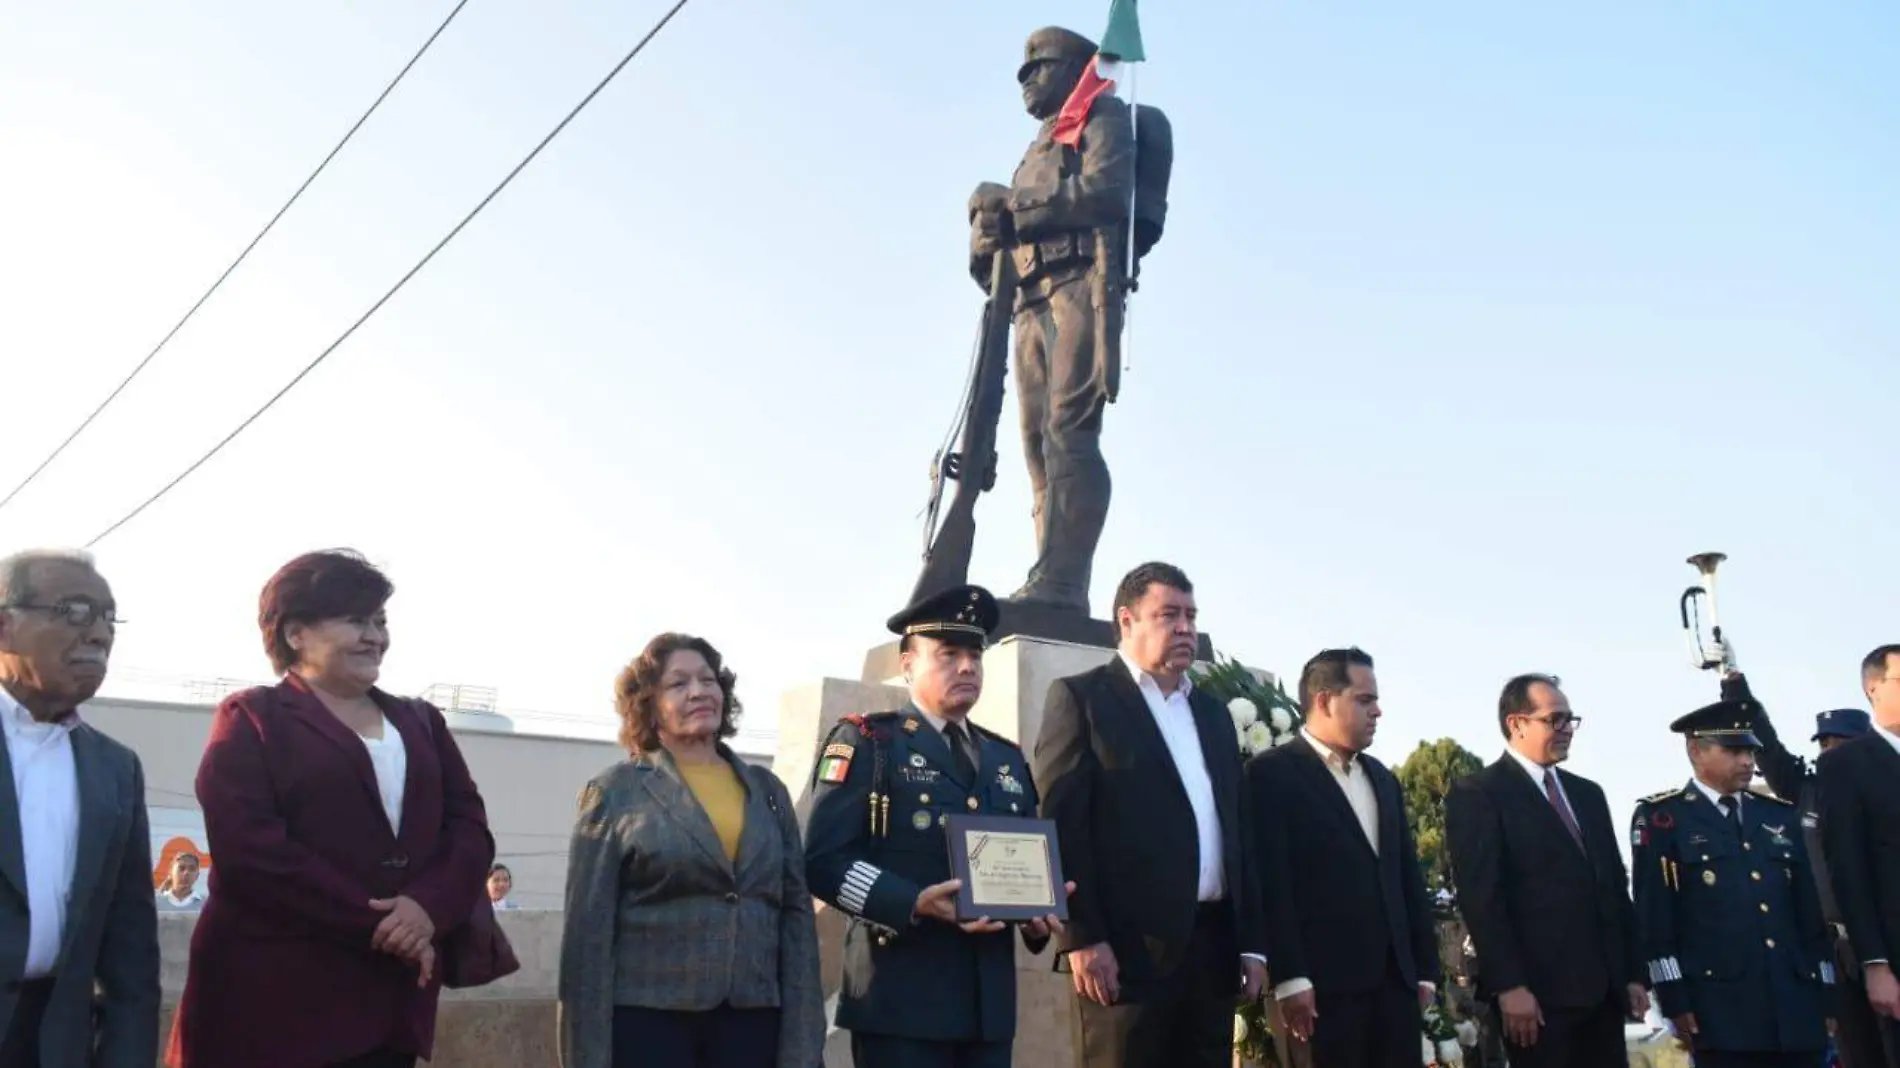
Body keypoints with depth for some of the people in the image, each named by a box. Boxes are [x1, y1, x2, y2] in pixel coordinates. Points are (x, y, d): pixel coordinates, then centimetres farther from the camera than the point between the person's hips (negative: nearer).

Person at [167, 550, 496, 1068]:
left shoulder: (421, 722, 18)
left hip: (390, 994, 5)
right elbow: (251, 851, -11)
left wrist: (429, 907, -13)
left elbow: (470, 827, 8)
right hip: (275, 996, -5)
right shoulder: (252, 718, 2)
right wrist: (374, 924, -14)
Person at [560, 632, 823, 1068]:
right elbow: (588, 931, -2)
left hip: (752, 1019, 3)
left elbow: (796, 913, 9)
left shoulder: (767, 790, 11)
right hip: (646, 1020, -3)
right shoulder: (615, 792, 1)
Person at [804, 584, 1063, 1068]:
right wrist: (914, 904, -23)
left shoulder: (1008, 758, 19)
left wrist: (1039, 912, 0)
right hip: (900, 994, -6)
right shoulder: (867, 741, 0)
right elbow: (824, 858, -10)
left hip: (989, 996, 6)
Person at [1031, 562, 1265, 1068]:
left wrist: (1251, 942, 12)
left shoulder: (1212, 712, 20)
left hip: (1213, 946, 6)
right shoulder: (1080, 698, 1)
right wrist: (1082, 938, -14)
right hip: (1128, 946, -6)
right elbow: (1062, 825, -7)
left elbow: (1236, 829, 18)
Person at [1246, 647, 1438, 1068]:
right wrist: (1290, 978, -16)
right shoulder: (1272, 772, -3)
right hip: (1324, 984, -6)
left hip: (1395, 978, 7)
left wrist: (1425, 968, 14)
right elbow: (1271, 883, -11)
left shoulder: (1383, 778, 20)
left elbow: (1409, 877, 19)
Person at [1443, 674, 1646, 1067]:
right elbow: (1480, 898, -12)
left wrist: (1634, 973, 13)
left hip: (1605, 988, 7)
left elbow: (1616, 887, 19)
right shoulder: (1476, 795, -5)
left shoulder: (1588, 794, 19)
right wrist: (1509, 986, -18)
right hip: (1537, 992, -6)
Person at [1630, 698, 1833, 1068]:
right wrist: (1674, 999, -11)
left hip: (1797, 1003, 5)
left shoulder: (1780, 814, 17)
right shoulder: (1660, 818, 0)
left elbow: (1810, 907, 16)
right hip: (1720, 1007, -5)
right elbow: (1654, 914, -6)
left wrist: (1826, 990, 11)